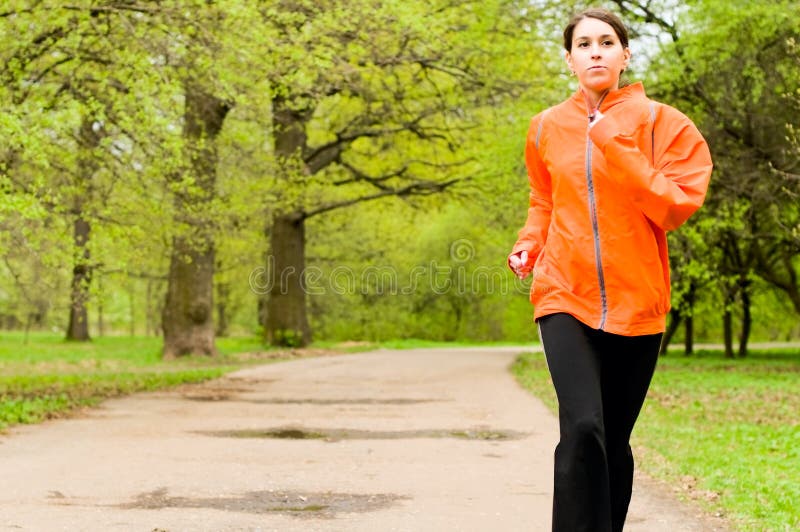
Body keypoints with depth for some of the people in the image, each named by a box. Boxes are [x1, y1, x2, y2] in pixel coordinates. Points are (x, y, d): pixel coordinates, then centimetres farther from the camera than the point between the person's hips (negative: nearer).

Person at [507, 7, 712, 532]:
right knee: (582, 428, -20)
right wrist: (529, 246, 5)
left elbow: (675, 207, -10)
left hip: (636, 302, 0)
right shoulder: (547, 128, 8)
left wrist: (614, 145, -16)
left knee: (614, 440, 7)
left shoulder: (660, 123, 0)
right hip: (566, 296, 0)